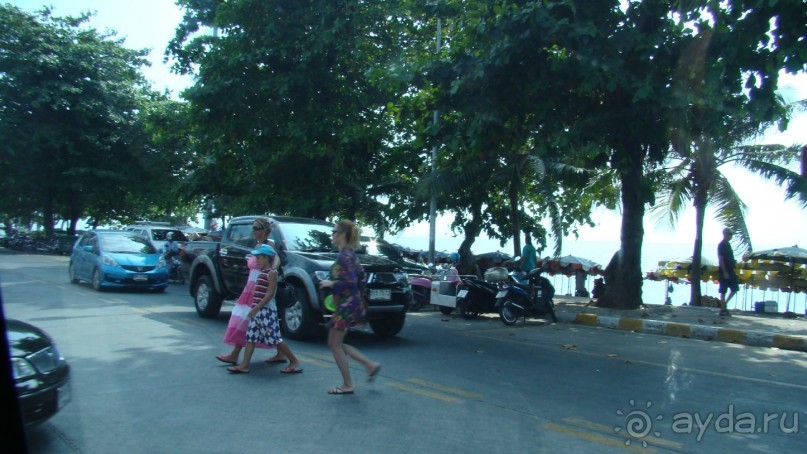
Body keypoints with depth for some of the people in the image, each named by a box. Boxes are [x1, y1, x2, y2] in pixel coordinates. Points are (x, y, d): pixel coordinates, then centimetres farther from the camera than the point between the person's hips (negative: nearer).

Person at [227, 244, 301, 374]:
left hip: (267, 310, -9)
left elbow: (270, 294, -18)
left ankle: (294, 362, 2)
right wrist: (255, 308, 13)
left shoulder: (272, 272, -12)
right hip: (257, 310, 9)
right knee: (250, 337, 7)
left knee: (275, 338, -7)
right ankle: (244, 365, 10)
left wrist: (257, 308, -19)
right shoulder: (262, 272, 15)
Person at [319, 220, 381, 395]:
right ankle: (371, 365, 17)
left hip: (347, 305, -10)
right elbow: (360, 276, 17)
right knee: (336, 343, 15)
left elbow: (350, 282, -24)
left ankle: (347, 385, 9)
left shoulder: (344, 256, -17)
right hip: (348, 303, 10)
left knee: (334, 344, 1)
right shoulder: (349, 253, 11)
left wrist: (330, 283, -14)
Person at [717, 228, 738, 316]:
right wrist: (725, 272, -21)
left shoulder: (728, 244, 14)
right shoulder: (721, 245, -13)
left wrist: (733, 268, 17)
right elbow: (720, 260, -18)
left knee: (735, 288, 9)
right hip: (725, 272, -9)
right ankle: (723, 309, 3)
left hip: (730, 271, 9)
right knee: (723, 291, -2)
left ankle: (724, 304, 19)